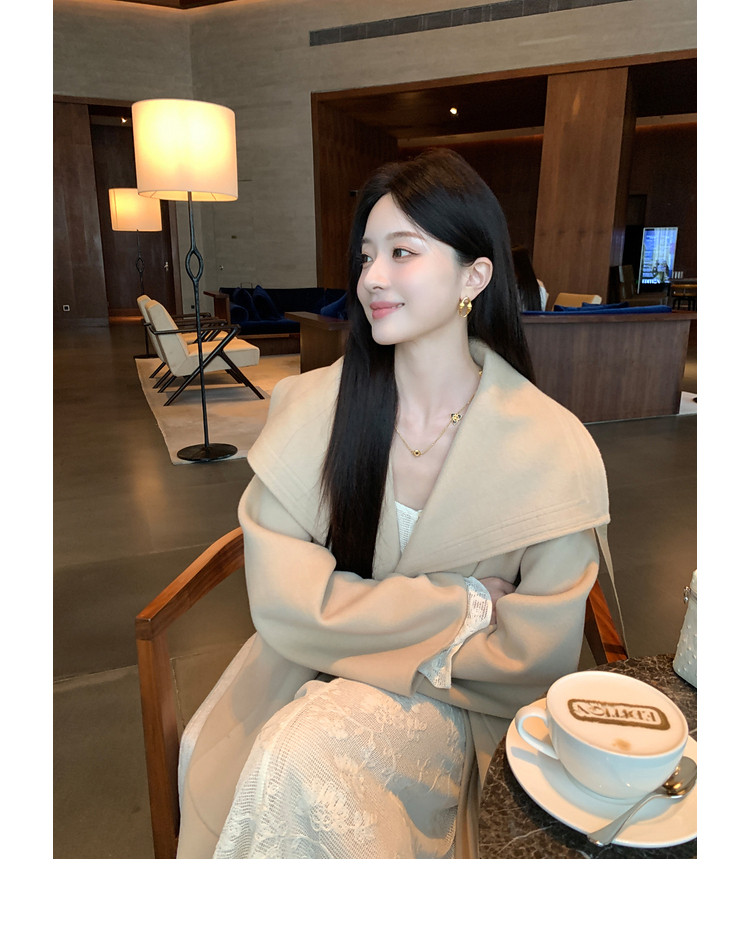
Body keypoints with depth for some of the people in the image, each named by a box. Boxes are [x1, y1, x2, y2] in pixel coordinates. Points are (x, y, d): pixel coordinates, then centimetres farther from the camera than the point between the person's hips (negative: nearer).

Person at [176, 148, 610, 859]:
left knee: (308, 756, -28)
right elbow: (284, 601, -16)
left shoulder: (550, 447, -16)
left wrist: (365, 636, -13)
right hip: (305, 672, 2)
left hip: (454, 701, -1)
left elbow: (535, 652, -11)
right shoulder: (315, 407, -13)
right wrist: (464, 604, -16)